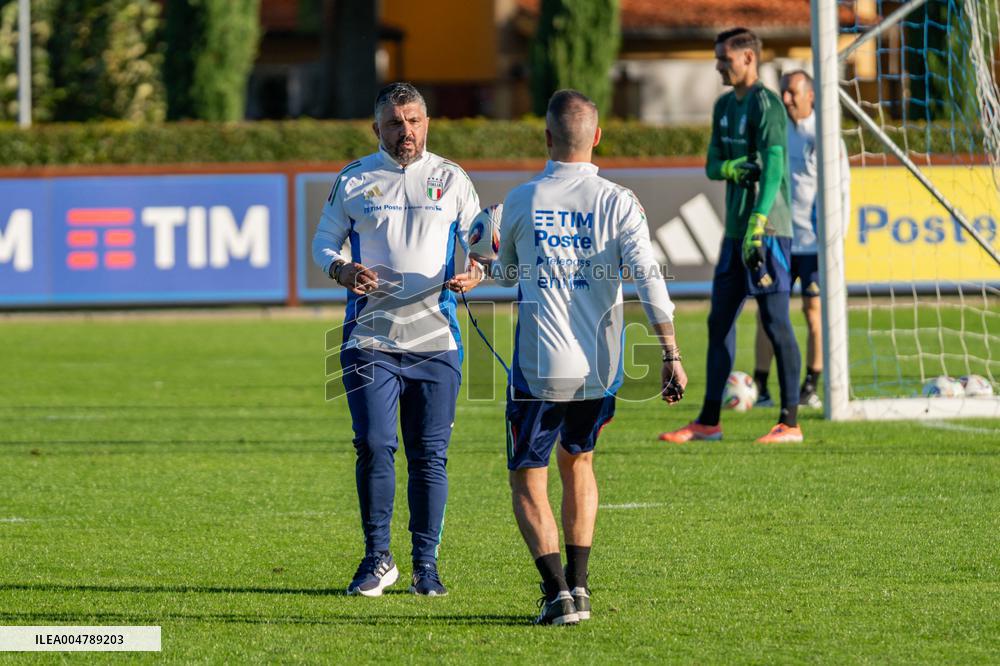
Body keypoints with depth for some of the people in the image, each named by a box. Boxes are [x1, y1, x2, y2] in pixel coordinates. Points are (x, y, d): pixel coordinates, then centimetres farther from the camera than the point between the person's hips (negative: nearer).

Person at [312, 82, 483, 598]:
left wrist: (474, 275, -9)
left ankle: (426, 565, 10)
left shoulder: (451, 180, 9)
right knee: (374, 446, -9)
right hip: (370, 338, -1)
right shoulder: (353, 181, 7)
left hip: (436, 341, 1)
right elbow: (323, 241, 12)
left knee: (429, 455, 1)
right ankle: (377, 558, 3)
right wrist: (341, 270, -9)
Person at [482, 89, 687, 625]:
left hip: (539, 365, -2)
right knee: (578, 462, 25)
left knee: (527, 481, 7)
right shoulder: (618, 203, -2)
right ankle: (578, 584, 20)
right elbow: (649, 278, -12)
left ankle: (558, 591, -11)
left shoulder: (522, 201, -2)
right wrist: (671, 355, -10)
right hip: (599, 366, 2)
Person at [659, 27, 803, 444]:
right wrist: (729, 168, -10)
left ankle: (790, 422, -3)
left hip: (768, 230, -9)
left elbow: (773, 167, -20)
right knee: (719, 322, 9)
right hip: (735, 232, 9)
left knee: (776, 323, -7)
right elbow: (712, 165, 16)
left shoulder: (765, 105, -11)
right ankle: (709, 422, 13)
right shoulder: (724, 106, 16)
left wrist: (757, 225, -30)